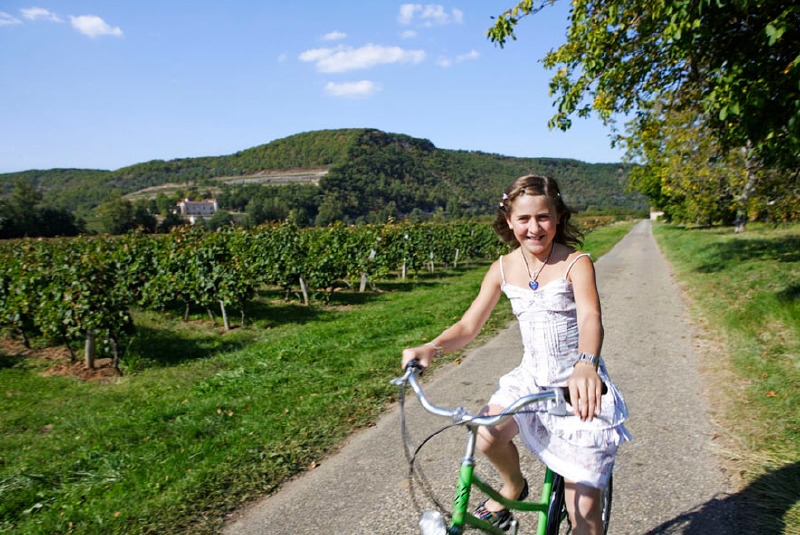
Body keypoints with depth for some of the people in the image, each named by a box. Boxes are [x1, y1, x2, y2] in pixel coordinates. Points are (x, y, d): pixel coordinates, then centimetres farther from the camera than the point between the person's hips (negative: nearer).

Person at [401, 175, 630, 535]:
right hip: (532, 377, 4)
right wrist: (430, 348, -21)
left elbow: (590, 316, -31)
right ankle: (514, 487, 12)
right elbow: (469, 325, -1)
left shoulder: (575, 263, -14)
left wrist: (586, 364, -53)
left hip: (580, 385, -3)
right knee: (487, 438, -23)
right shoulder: (503, 269, -1)